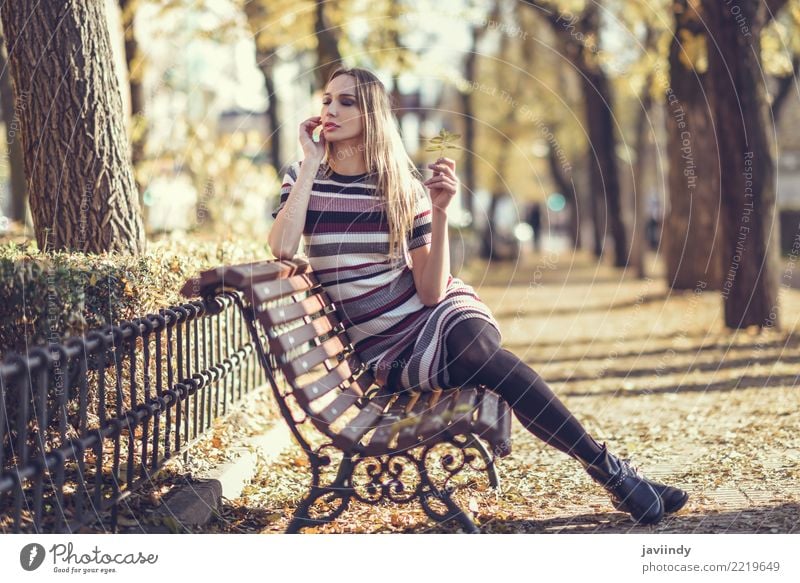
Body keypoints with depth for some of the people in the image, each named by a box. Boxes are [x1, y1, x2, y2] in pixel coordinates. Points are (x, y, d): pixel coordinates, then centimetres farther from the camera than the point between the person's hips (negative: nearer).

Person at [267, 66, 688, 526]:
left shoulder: (402, 185, 0)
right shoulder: (304, 179, 1)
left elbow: (432, 291, -8)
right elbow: (281, 250, -21)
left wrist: (440, 212, -21)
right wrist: (311, 163, -16)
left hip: (437, 313, 1)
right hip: (386, 347, -1)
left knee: (475, 345, -36)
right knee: (488, 362, -31)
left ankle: (609, 467, -30)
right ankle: (612, 473, -26)